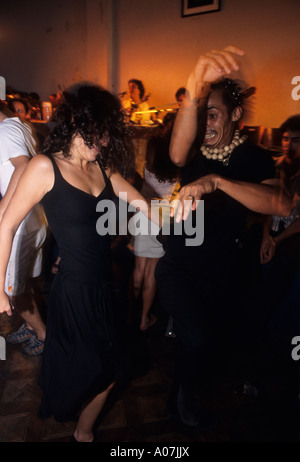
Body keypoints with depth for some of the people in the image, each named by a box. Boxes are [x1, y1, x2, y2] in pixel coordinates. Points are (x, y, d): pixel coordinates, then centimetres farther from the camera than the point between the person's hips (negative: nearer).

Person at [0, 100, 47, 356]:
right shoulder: (22, 126, 12)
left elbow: (23, 166, -32)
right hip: (36, 219, 9)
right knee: (30, 280, 21)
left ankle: (42, 334, 21)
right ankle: (32, 325, 37)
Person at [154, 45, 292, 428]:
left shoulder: (253, 158, -7)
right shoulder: (193, 149, -6)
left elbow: (281, 205, -28)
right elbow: (177, 154, -33)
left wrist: (216, 181, -42)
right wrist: (193, 92, -51)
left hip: (223, 274, 2)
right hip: (179, 267, -1)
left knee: (220, 346, 16)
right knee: (196, 338, -22)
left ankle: (185, 404, 50)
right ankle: (187, 392, 15)